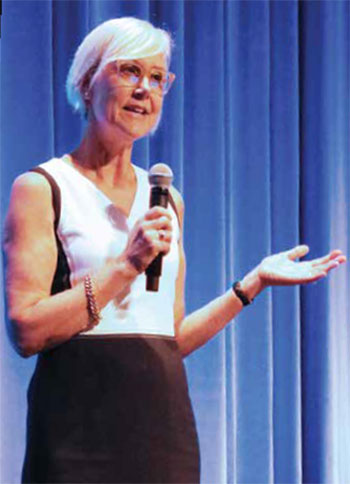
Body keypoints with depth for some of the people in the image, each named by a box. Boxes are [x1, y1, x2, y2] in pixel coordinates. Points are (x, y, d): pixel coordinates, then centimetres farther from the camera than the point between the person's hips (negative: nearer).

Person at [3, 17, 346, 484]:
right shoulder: (42, 188, -2)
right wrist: (127, 265, -15)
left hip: (164, 420, 5)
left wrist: (254, 283, 9)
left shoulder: (167, 200, 14)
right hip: (82, 424, -5)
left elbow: (172, 340, 13)